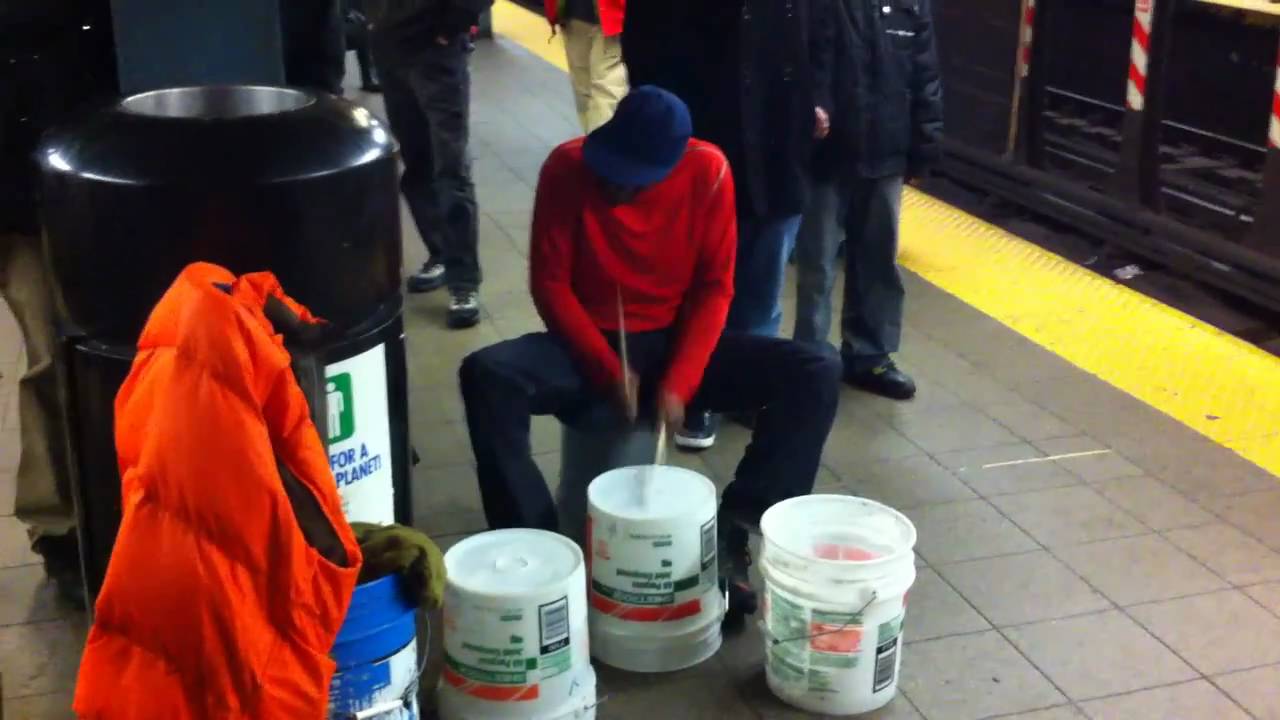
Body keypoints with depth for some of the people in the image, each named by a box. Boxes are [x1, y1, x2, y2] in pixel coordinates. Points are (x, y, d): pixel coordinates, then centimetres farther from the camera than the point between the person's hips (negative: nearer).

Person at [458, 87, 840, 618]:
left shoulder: (708, 170, -13)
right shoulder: (567, 167, -15)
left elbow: (713, 287, -8)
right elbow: (550, 284, -10)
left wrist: (680, 381, -20)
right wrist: (608, 370, -21)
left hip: (678, 340, 1)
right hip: (591, 344, -1)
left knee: (816, 374, -19)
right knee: (486, 374, -31)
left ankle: (732, 531, -16)